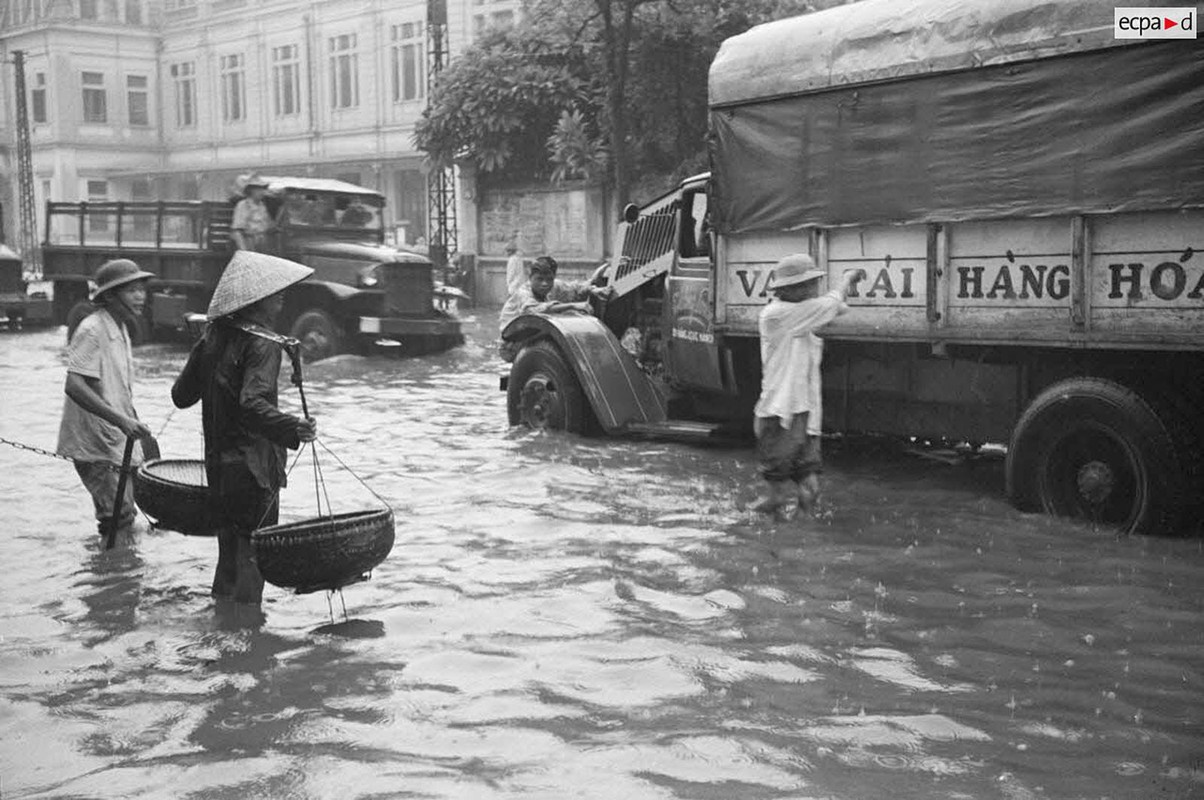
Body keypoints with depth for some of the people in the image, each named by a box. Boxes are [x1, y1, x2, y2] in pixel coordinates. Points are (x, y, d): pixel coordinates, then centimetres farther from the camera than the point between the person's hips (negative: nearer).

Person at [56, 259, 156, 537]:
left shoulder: (121, 328, 12)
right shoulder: (92, 330, -17)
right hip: (95, 446, -9)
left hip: (118, 441, 9)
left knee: (125, 515, 13)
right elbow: (74, 386, -27)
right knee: (118, 518, -10)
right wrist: (121, 419, -32)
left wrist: (135, 425, 21)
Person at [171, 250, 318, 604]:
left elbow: (181, 395, 15)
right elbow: (253, 403, -30)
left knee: (230, 555, 18)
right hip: (253, 468, -8)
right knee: (252, 557, 0)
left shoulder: (213, 336, 8)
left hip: (217, 465, 8)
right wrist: (293, 429, -39)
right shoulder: (262, 344, -15)